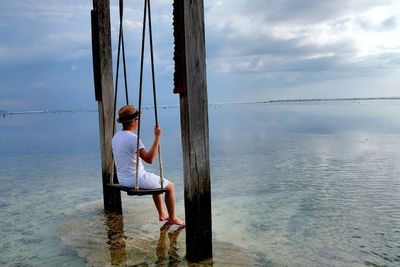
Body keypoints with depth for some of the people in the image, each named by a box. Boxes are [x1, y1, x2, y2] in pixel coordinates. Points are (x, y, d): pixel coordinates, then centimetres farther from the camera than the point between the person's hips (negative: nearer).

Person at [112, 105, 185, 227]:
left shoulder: (116, 137, 5)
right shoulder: (133, 138, -23)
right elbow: (149, 159, -27)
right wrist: (157, 138, -23)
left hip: (123, 180, 9)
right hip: (136, 179, -9)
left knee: (157, 182, 31)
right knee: (170, 186, 8)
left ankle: (162, 214, 39)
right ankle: (172, 218, 19)